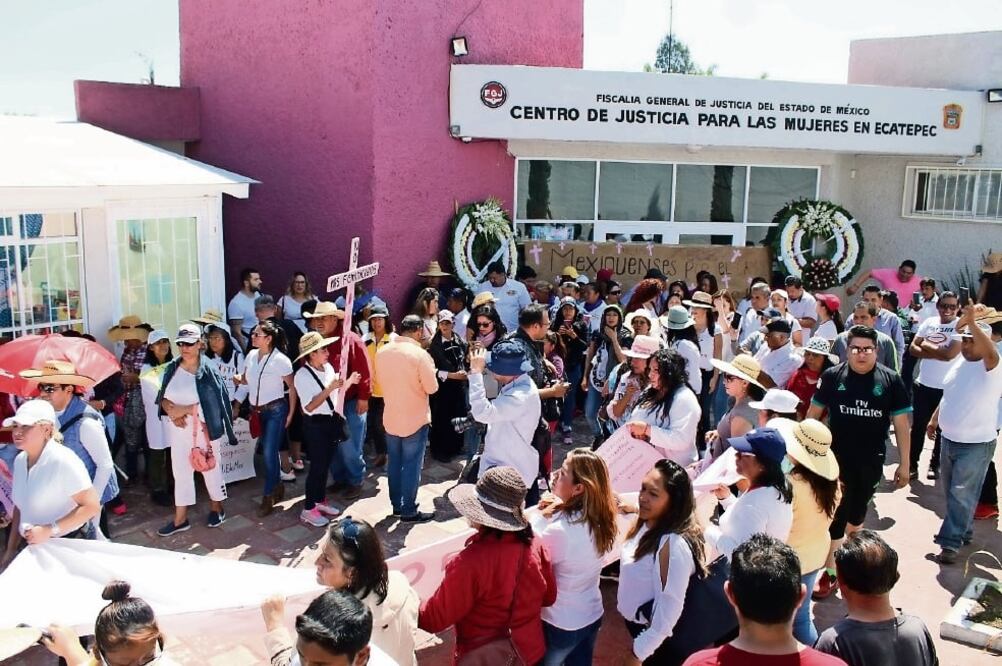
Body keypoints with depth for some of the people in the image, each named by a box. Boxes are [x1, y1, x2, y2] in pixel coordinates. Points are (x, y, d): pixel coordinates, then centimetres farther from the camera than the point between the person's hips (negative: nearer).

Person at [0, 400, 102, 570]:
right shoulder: (19, 460, 1)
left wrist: (50, 530, -26)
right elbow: (20, 507, 12)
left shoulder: (63, 460, -22)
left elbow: (92, 506, -23)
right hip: (36, 546, 7)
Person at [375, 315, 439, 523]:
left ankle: (396, 505, 27)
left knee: (394, 463, 16)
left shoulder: (382, 352, -2)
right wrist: (430, 369, 2)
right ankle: (409, 511, 11)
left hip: (391, 417, 6)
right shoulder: (419, 354, -21)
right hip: (415, 419, -6)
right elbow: (432, 388, -15)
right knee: (412, 465, 4)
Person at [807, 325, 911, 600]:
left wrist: (904, 463, -1)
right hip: (836, 457, -1)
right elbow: (814, 413, 3)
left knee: (858, 510, 17)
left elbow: (901, 423, -2)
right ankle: (830, 572, 7)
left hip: (871, 460, 1)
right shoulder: (832, 376, -6)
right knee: (835, 512, -1)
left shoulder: (891, 380, -6)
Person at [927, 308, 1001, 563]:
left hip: (976, 444, -7)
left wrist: (971, 322, -44)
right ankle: (963, 530, 35)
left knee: (962, 494, -5)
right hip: (949, 439, 7)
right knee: (952, 491, 18)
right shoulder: (959, 364, 7)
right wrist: (934, 419, 22)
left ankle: (950, 542, 1)